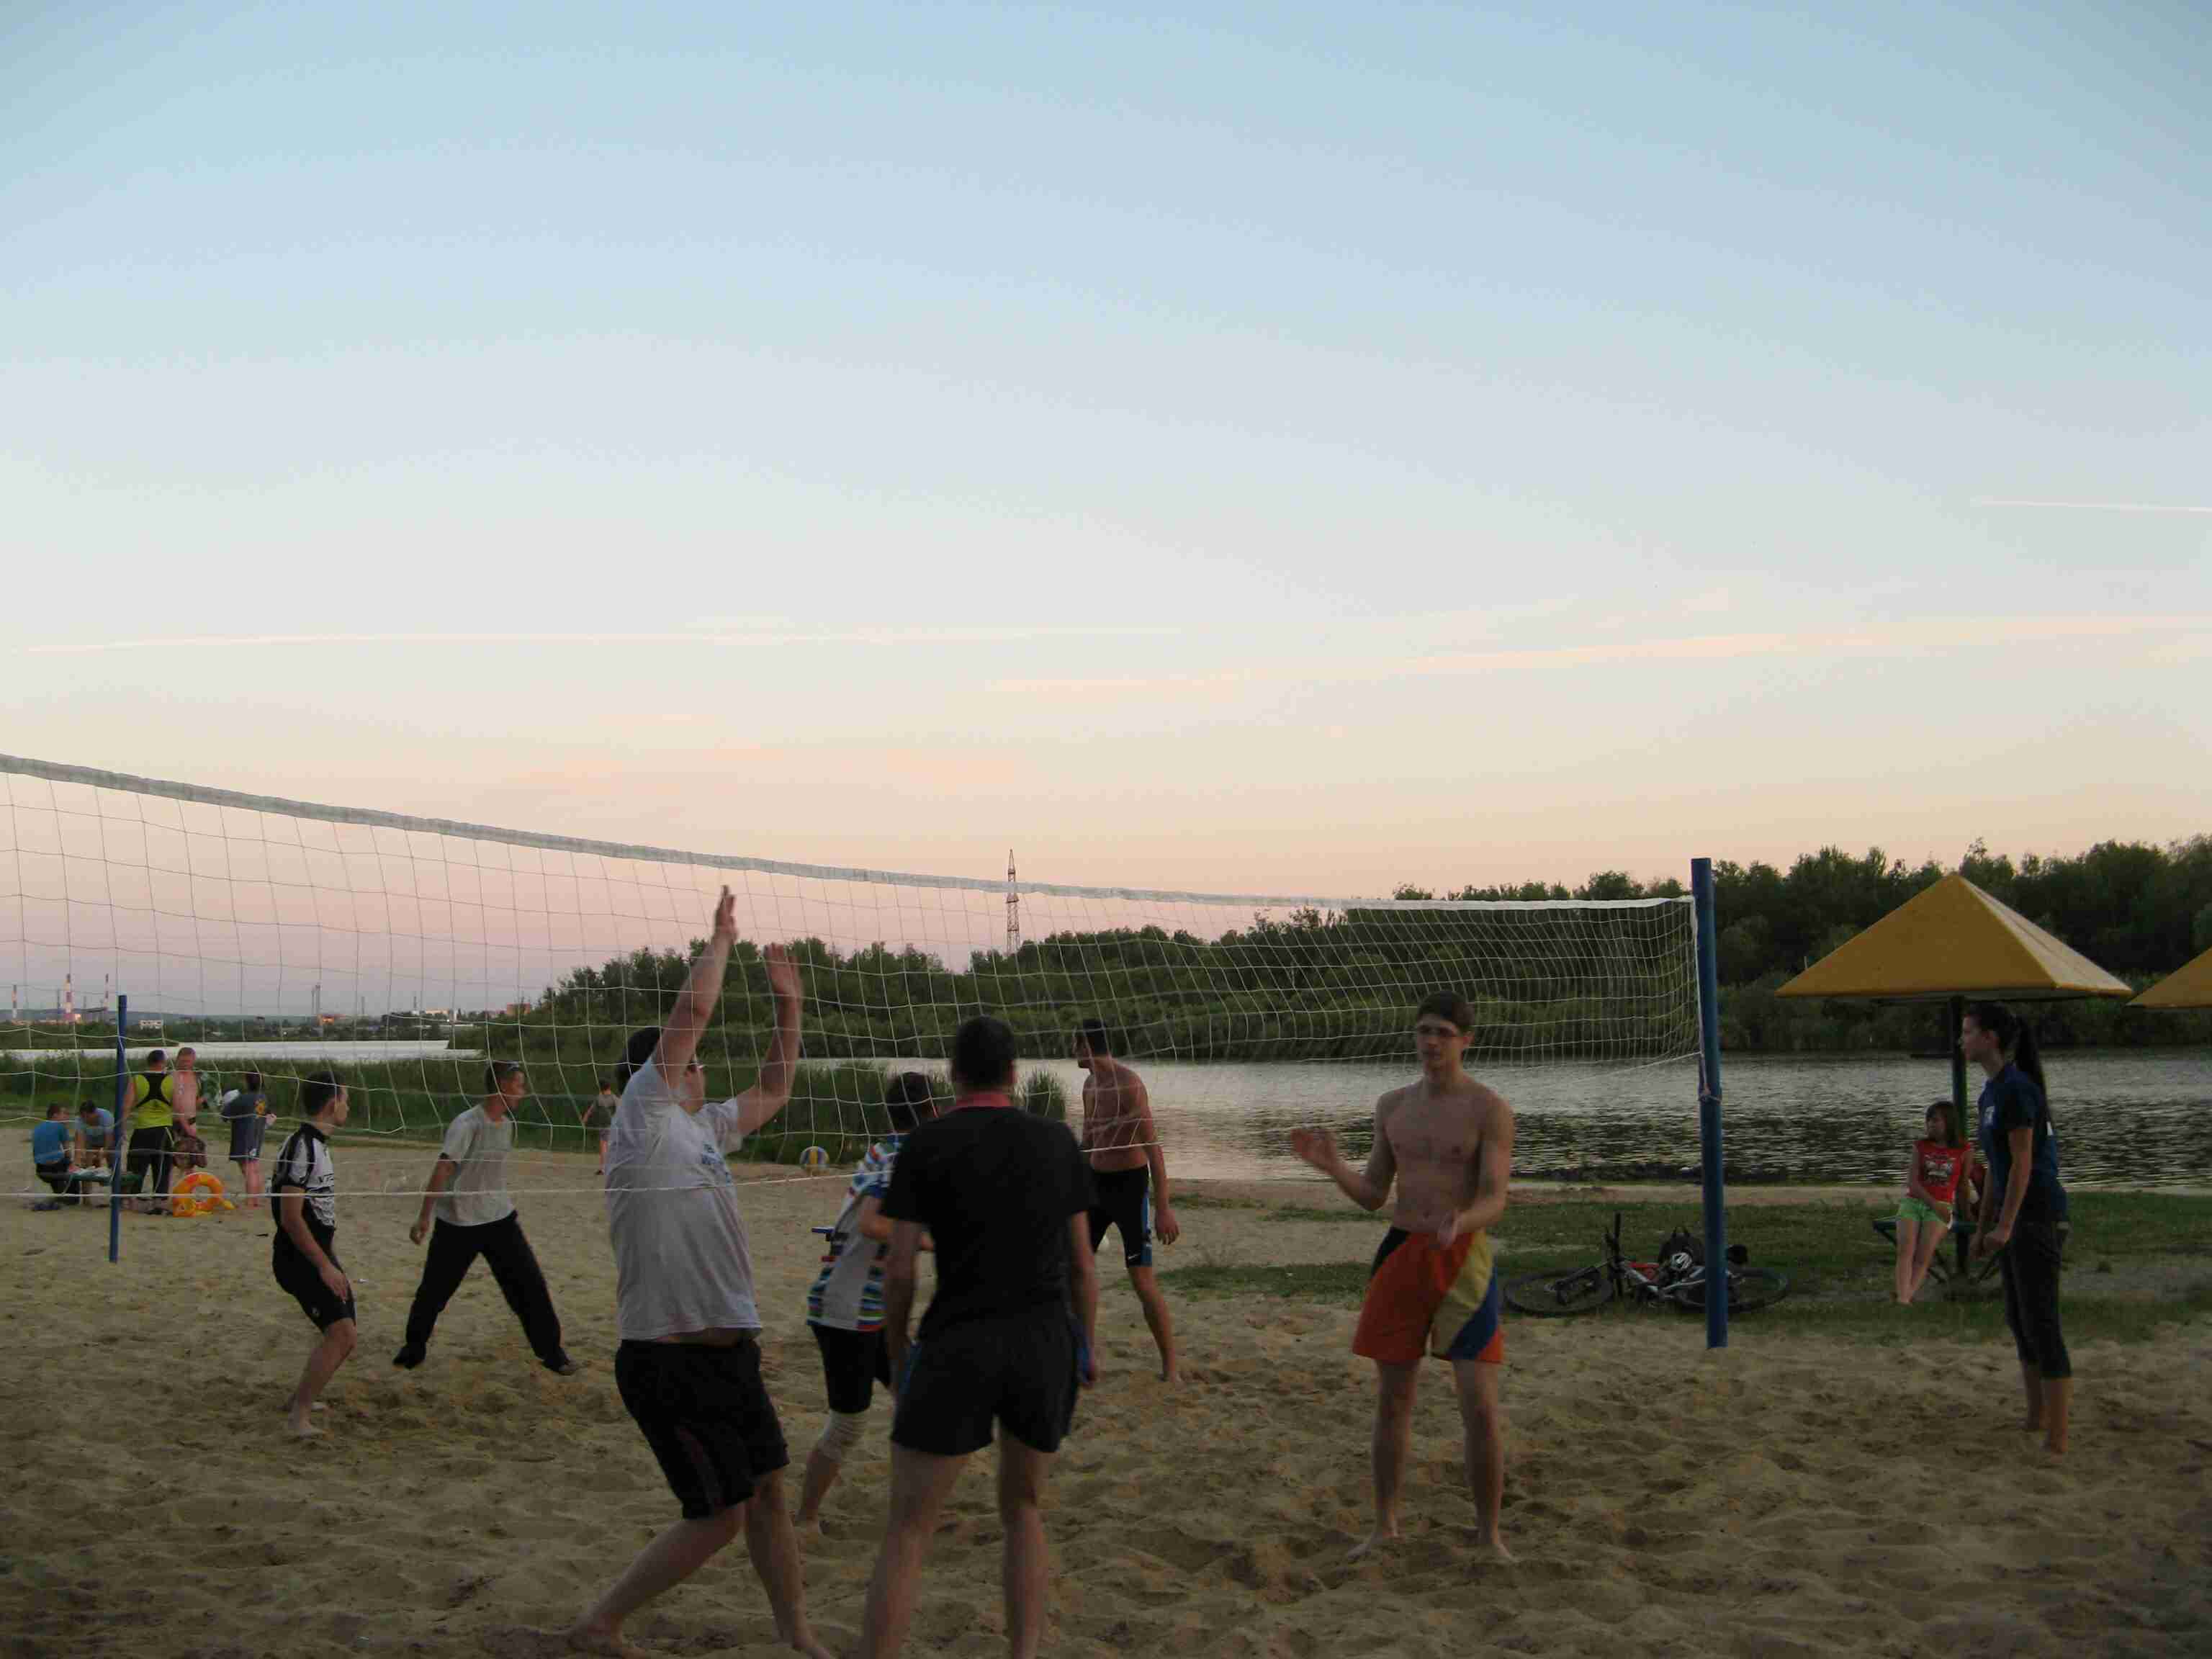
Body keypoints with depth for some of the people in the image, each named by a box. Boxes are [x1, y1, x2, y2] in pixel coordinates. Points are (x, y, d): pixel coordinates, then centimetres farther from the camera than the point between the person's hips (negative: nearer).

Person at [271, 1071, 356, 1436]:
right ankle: (298, 1417, -14)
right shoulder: (301, 1148, -18)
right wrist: (325, 1266, -22)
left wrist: (333, 1263, 24)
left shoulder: (319, 1145, 14)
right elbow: (291, 1217, -22)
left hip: (320, 1256, 10)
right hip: (299, 1260, -10)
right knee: (341, 1332, -19)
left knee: (340, 1336, 14)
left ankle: (299, 1401, 29)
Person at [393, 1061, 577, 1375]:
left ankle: (551, 1353, 10)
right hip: (458, 1224, -6)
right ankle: (414, 1348, 29)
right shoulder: (467, 1124, -19)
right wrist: (424, 1216, -25)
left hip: (500, 1220, 6)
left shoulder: (507, 1123, 5)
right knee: (433, 1290, 6)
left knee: (531, 1286, 0)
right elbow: (442, 1170, -22)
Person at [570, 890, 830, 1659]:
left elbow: (771, 1094, 28)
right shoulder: (645, 1119, -11)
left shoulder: (700, 1127, 14)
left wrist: (788, 1007, 20)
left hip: (727, 1350, 9)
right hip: (669, 1361, -9)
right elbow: (692, 1009, -16)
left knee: (768, 1492, 13)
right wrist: (722, 938, -4)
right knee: (720, 1516, -5)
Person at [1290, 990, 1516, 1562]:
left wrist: (1459, 1224, -37)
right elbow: (1373, 1195, 11)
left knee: (1480, 1407, -6)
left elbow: (1495, 1200, -15)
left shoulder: (1490, 1110, -7)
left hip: (1463, 1258, -4)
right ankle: (1384, 1527, 22)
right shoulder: (1393, 1106, 9)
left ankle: (1490, 1535, 8)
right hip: (1400, 1256, 4)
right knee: (1392, 1398, 9)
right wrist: (1334, 1166, -9)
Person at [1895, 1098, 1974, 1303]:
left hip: (1941, 1207, -1)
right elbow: (1912, 1182, 0)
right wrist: (1934, 1204, -11)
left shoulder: (1964, 1152, 4)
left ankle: (1909, 1296, -27)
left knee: (1924, 1255, -19)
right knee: (1906, 1250, -20)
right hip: (1913, 1203, 1)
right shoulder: (1920, 1146, 8)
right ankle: (1902, 1298, -32)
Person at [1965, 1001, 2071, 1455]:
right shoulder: (1993, 1092, 12)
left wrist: (2004, 1227, -19)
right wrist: (1983, 1227, 18)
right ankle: (2037, 1418, 29)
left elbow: (2023, 1163, -19)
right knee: (2019, 1317, 17)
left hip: (2036, 1213, -10)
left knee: (2040, 1325, -10)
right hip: (2015, 1215, 10)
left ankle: (2057, 1440, -8)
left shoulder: (2018, 1089, -18)